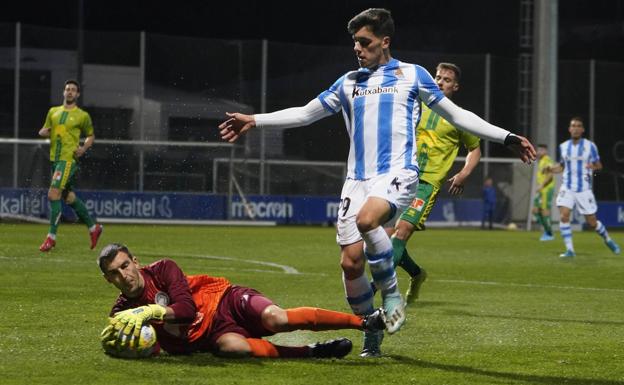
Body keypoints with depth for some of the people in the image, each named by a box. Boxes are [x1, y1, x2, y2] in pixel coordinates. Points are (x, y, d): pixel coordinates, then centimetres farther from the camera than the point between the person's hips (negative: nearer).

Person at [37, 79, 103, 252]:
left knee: (53, 194, -17)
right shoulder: (53, 111, 15)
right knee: (69, 197, 13)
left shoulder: (82, 115, 1)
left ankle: (51, 236, -13)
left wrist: (83, 148, -8)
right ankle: (93, 227, 30)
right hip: (55, 158, 7)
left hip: (69, 158, -7)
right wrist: (44, 132, -2)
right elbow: (44, 131, 22)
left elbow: (91, 136, 11)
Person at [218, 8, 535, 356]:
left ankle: (392, 293, -14)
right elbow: (305, 114, 24)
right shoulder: (349, 83, 19)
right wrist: (255, 121, 16)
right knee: (351, 261, -6)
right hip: (358, 179, 4)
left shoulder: (412, 75, 9)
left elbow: (456, 115, 12)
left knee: (367, 220, -35)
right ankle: (372, 333, 13)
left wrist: (506, 137, 7)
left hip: (398, 173, -4)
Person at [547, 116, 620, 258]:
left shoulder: (590, 146, -4)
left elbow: (599, 165, 1)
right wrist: (551, 168, -3)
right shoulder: (563, 147, 4)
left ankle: (607, 239, 33)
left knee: (592, 222, 3)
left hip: (584, 189, -2)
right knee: (563, 216, -19)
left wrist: (594, 167, -22)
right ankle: (569, 250, -12)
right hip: (567, 188, 2)